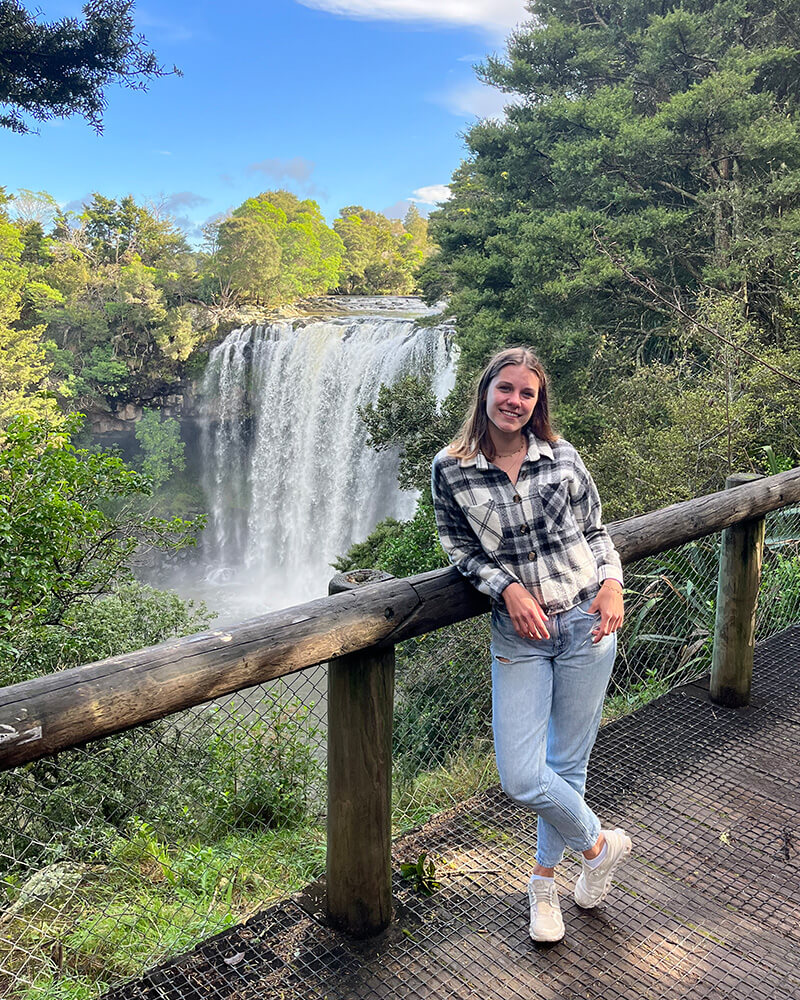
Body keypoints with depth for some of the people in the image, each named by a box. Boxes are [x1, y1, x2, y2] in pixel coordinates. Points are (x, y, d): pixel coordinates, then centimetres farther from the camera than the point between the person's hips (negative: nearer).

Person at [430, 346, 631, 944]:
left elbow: (594, 529, 10)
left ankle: (545, 879, 34)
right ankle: (600, 844, 25)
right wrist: (510, 588, -12)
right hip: (518, 633, 0)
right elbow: (461, 548, 3)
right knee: (520, 777, -5)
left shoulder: (562, 457, 0)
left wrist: (612, 583, -6)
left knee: (567, 763, 9)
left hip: (586, 623, 1)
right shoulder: (452, 470, -3)